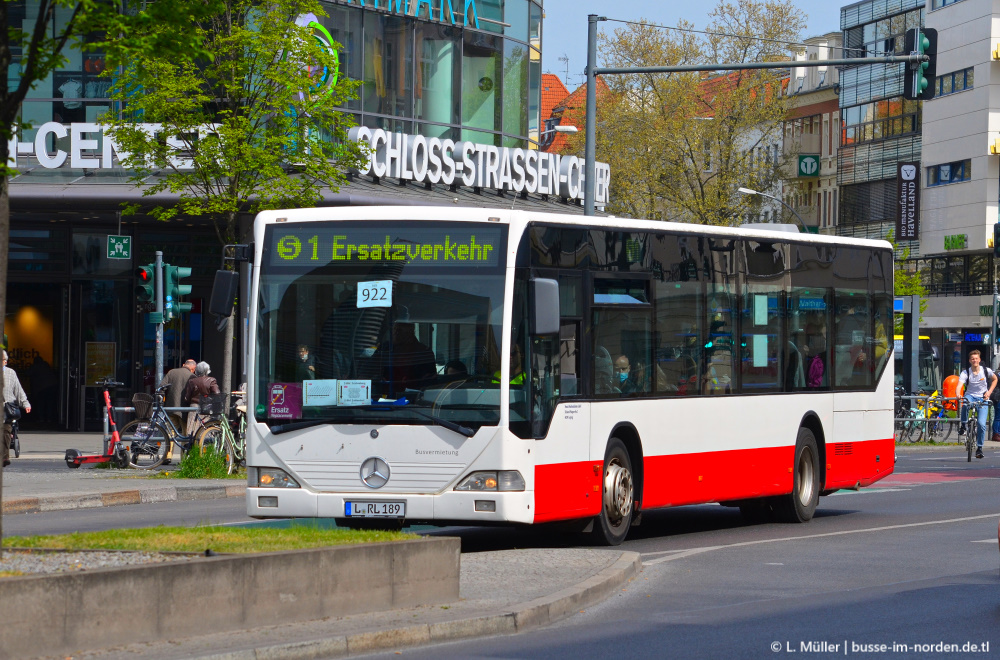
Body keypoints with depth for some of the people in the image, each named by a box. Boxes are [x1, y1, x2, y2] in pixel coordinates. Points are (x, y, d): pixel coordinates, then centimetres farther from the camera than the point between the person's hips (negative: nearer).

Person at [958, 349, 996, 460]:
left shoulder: (986, 371, -4)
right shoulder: (965, 373, -9)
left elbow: (995, 379, 15)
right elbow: (960, 385, -24)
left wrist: (989, 392, 2)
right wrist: (958, 394, -46)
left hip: (982, 399, 1)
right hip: (970, 396, -1)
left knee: (981, 423, -14)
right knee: (965, 404, -39)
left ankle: (979, 447, 3)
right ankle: (963, 426, -16)